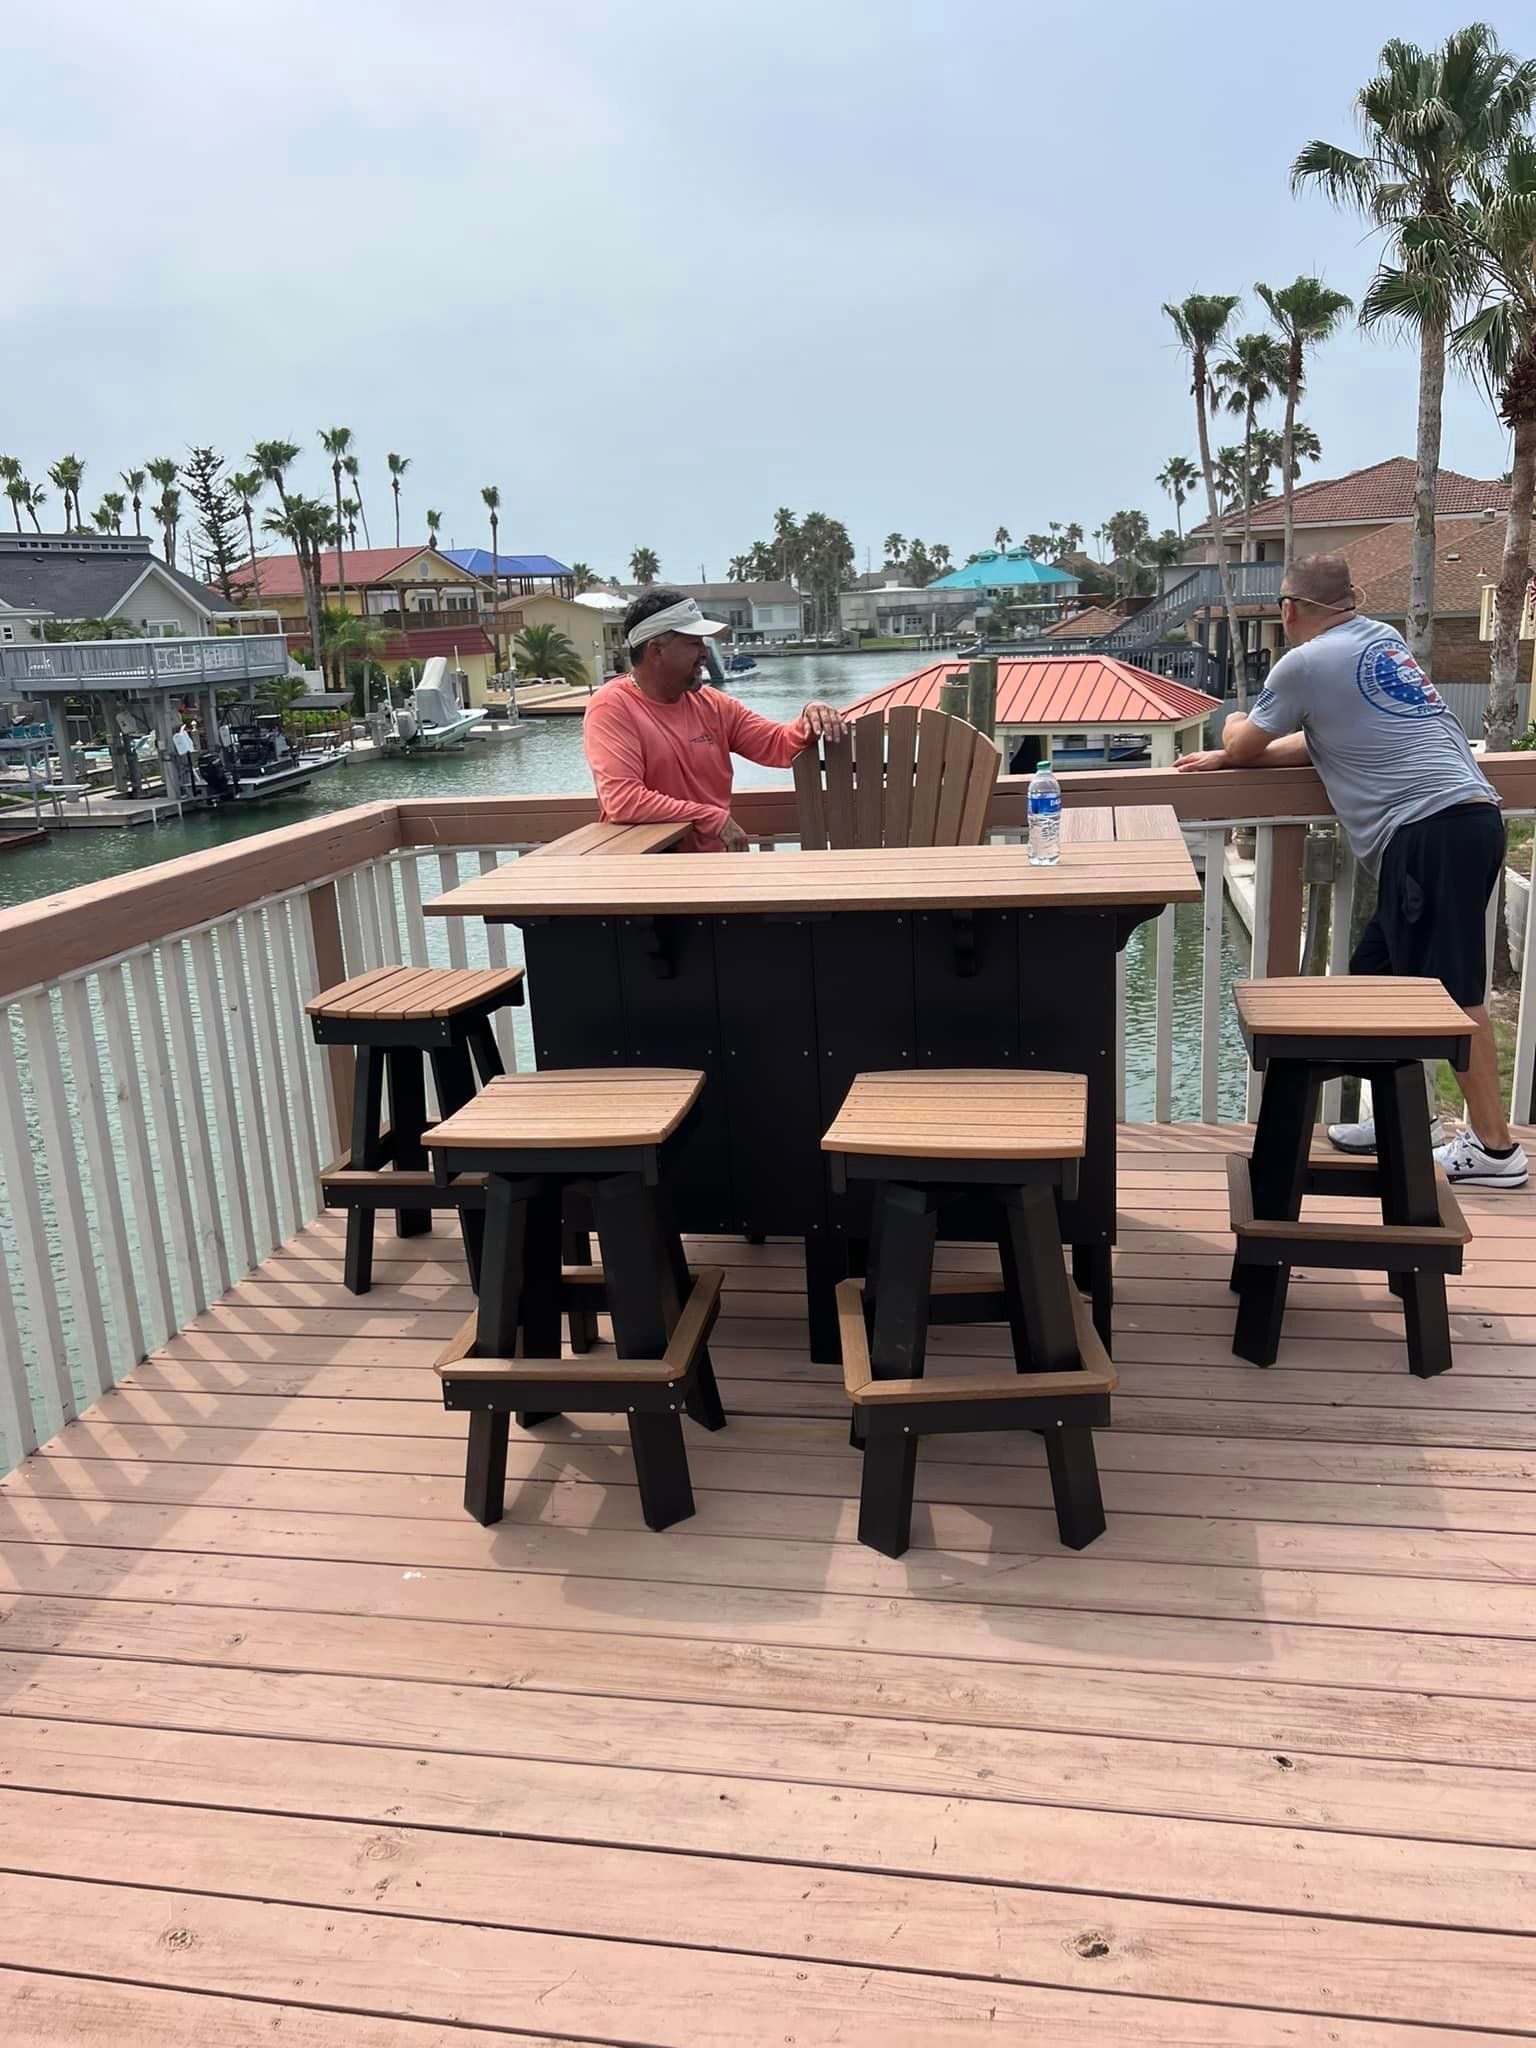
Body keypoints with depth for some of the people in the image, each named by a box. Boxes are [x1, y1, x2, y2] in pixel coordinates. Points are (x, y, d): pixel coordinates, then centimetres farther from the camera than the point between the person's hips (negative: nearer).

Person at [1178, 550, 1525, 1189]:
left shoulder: (1306, 663, -3)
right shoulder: (1382, 638, 23)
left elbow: (1245, 746, 11)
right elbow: (1319, 741, 31)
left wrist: (1232, 730, 35)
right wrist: (1225, 758, 34)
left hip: (1429, 827, -9)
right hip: (1469, 814, 9)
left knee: (1453, 991, -8)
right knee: (1377, 977, 15)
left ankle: (1494, 1148, -5)